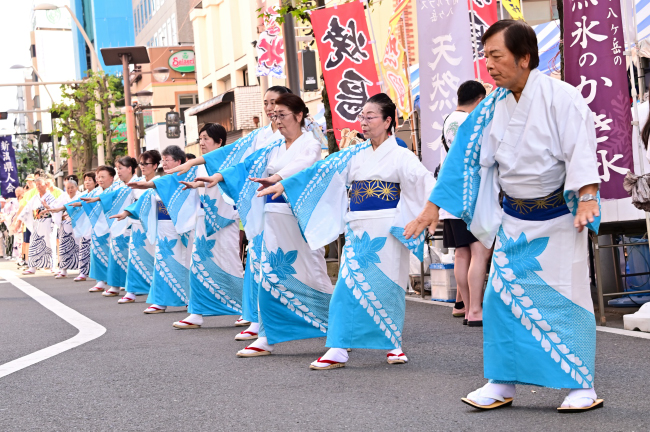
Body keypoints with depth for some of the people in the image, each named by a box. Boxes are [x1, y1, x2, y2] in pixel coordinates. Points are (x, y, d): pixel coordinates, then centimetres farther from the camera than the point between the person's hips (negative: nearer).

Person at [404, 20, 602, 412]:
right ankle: (503, 383, 14)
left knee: (567, 297, -3)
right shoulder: (493, 108, 2)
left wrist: (586, 198, -37)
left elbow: (581, 151, -23)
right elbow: (469, 157, 6)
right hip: (514, 221, 5)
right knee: (503, 297, 4)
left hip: (558, 218, -5)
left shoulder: (561, 97, -15)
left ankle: (583, 386, 7)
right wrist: (433, 207, 5)